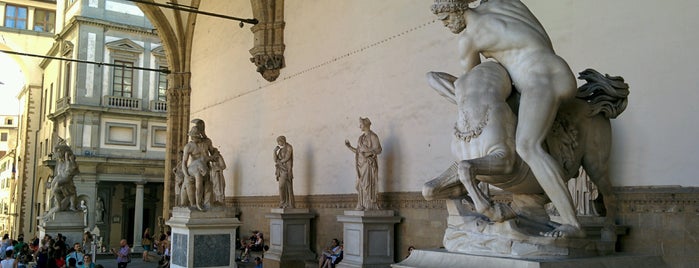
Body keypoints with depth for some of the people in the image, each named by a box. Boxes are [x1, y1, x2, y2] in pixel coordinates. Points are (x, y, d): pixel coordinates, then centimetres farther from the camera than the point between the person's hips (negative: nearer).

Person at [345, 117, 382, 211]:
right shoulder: (361, 137, 17)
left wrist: (367, 150, -24)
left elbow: (378, 150, -12)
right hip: (361, 164, 8)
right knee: (361, 184, 5)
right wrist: (349, 147, 11)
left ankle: (370, 206, -5)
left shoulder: (373, 136, -7)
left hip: (369, 163, -8)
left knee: (369, 184, -9)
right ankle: (361, 205, 8)